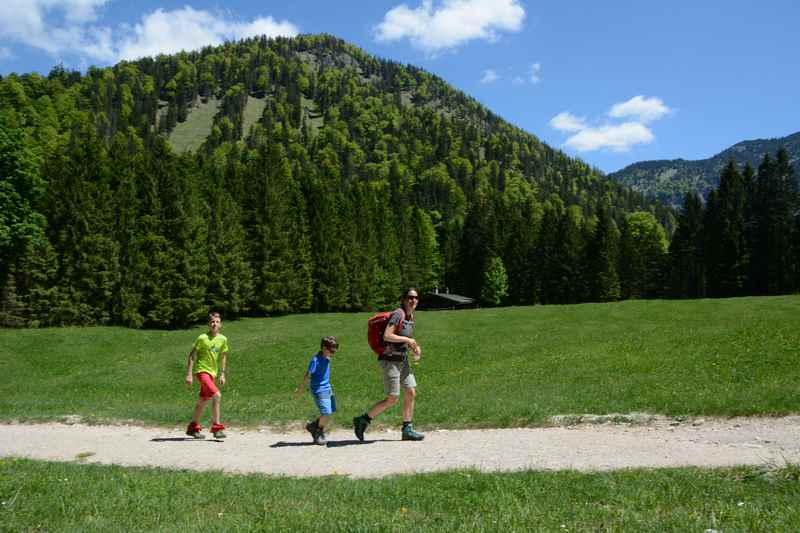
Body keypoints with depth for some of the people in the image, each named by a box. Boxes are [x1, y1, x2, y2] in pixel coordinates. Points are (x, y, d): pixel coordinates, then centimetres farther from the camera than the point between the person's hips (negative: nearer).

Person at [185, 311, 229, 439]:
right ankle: (217, 428, -14)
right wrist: (189, 375, -14)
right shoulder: (202, 338, -13)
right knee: (217, 395, -21)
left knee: (203, 401, 14)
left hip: (212, 373, 7)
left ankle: (193, 428, 29)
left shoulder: (223, 339, 3)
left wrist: (222, 374, 14)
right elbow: (192, 356, -10)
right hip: (201, 370, -7)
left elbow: (223, 356, 16)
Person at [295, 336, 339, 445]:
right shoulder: (316, 360, -20)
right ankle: (318, 432, 12)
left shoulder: (327, 358, 6)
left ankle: (313, 426, 26)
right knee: (326, 413, -11)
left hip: (328, 389, 9)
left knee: (330, 412, 9)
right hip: (319, 390, -9)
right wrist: (300, 389, -8)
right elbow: (308, 375, -15)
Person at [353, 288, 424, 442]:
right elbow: (387, 336, -27)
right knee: (392, 399, -5)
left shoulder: (411, 316, 9)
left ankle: (407, 430, 13)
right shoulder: (398, 314, -18)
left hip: (402, 360, 9)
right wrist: (408, 340, -20)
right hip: (390, 361, -9)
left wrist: (414, 348, 6)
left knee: (411, 393, 5)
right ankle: (362, 420, 8)